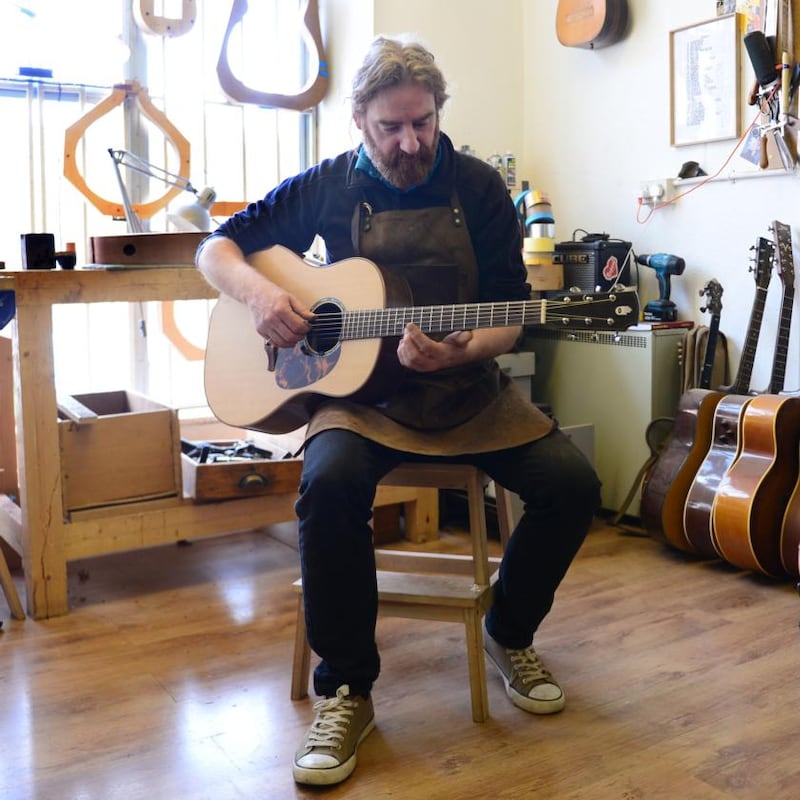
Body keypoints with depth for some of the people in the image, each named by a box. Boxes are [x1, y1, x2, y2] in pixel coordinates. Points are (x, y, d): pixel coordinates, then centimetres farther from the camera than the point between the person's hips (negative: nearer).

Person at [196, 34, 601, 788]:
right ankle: (345, 689, -13)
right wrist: (257, 290, -14)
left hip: (467, 388, 2)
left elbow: (508, 320, -1)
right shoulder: (329, 186, 2)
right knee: (330, 483, -34)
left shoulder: (479, 188, 1)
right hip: (360, 389, -1)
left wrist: (459, 352, -23)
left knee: (572, 483, -20)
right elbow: (217, 247, 9)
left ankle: (509, 634, 10)